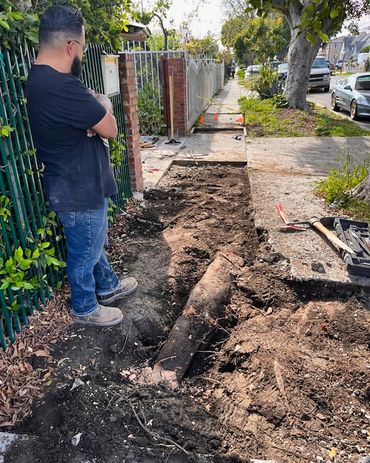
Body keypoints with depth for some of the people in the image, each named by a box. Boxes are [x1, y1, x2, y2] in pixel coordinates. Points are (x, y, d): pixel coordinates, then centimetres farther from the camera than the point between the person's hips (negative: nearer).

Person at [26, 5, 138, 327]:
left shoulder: (41, 78, 6)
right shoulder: (61, 87, -29)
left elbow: (84, 120, 10)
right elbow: (111, 129, -22)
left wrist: (94, 113, -12)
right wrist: (103, 107, -2)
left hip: (80, 184, 10)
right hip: (79, 191, -10)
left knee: (96, 242, 26)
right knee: (85, 253, 11)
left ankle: (108, 287, 48)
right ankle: (85, 308, 34)